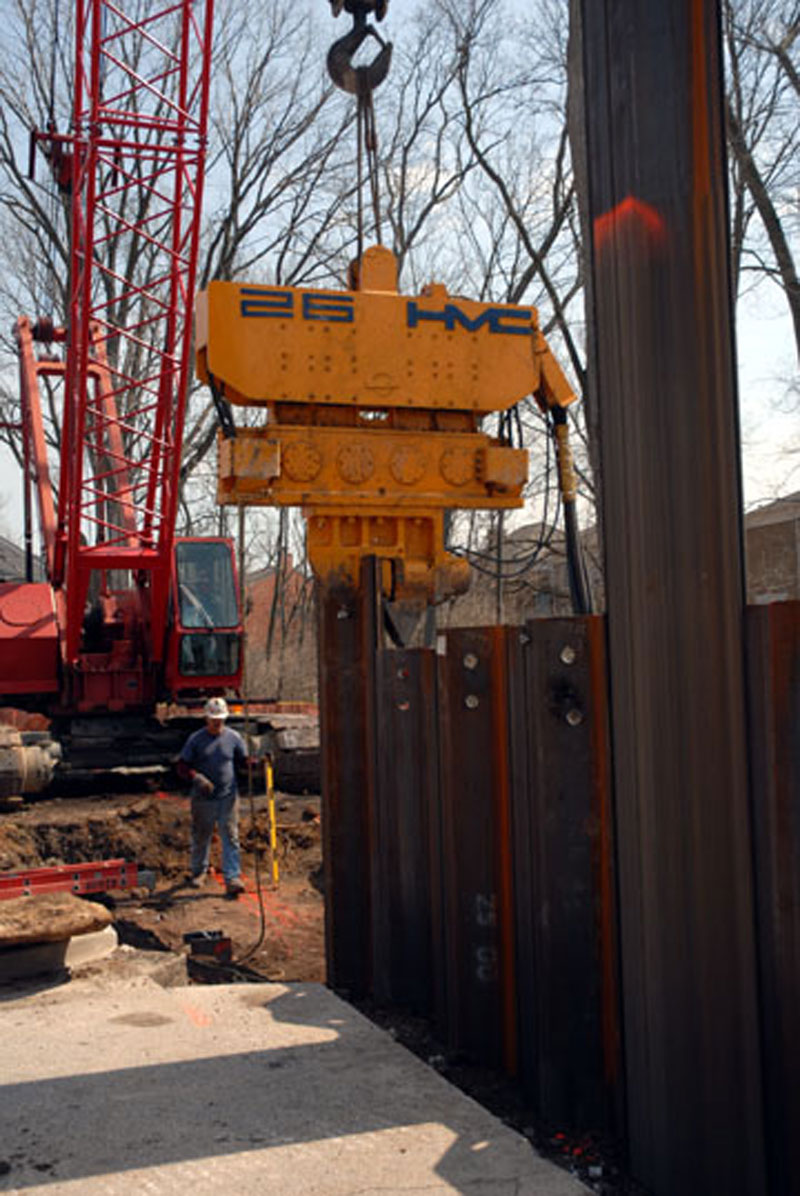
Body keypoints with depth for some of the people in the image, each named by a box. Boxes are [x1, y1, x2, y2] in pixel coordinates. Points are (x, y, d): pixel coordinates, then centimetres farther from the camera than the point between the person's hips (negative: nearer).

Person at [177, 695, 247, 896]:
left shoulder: (233, 737, 3)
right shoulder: (196, 740, -1)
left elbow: (243, 760, 11)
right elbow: (182, 767, -1)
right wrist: (197, 778, -18)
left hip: (228, 797, 0)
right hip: (203, 798, 0)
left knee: (230, 837, -5)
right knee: (200, 837, 13)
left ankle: (232, 878, -6)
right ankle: (199, 872, 34)